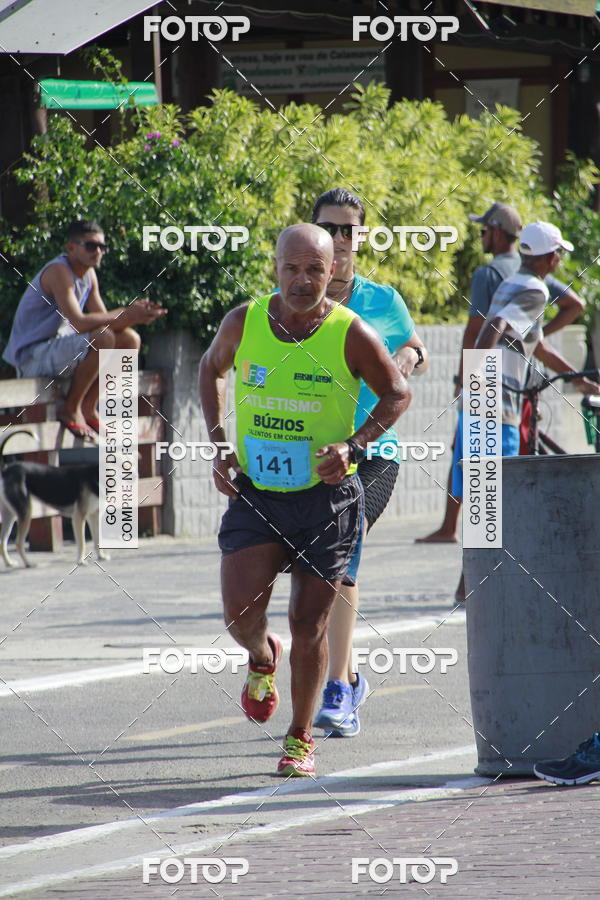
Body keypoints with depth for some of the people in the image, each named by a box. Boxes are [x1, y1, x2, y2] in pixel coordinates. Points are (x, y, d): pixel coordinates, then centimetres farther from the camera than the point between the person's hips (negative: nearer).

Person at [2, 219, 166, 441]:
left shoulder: (89, 275, 10)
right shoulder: (59, 271, -20)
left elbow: (102, 320, 5)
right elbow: (78, 323, -30)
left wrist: (135, 316, -14)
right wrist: (126, 315, -26)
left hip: (58, 351, 10)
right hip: (31, 357, -10)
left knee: (130, 340, 5)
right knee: (103, 338, -30)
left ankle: (88, 408, 6)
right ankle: (70, 409, -17)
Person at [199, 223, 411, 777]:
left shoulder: (351, 335, -9)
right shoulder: (243, 323, -3)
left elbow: (398, 394, 3)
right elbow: (211, 368, 18)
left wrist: (354, 446, -12)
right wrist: (218, 441, 6)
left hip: (327, 496, -1)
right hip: (255, 491, 1)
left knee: (309, 624, 2)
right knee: (241, 611, -13)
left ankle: (301, 737, 21)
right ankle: (261, 659, 24)